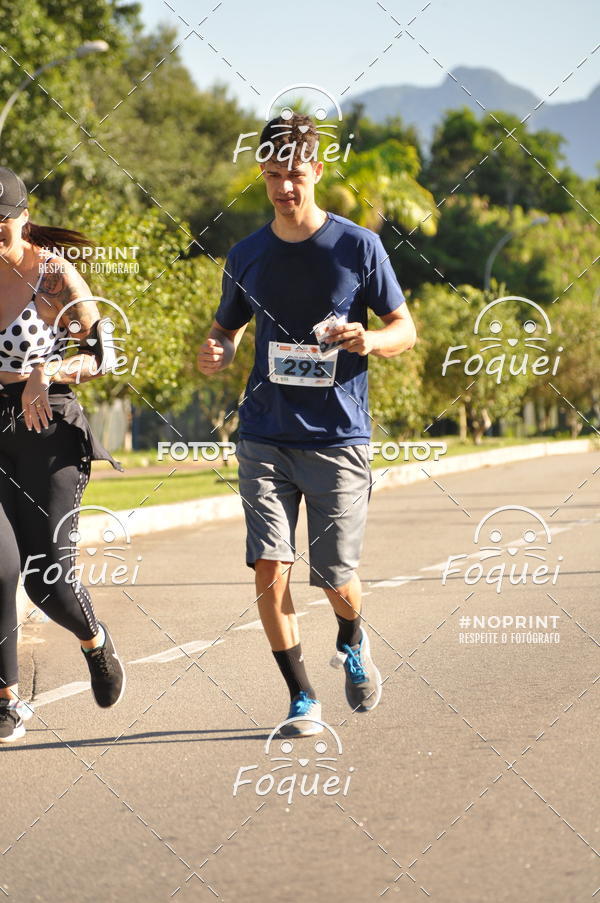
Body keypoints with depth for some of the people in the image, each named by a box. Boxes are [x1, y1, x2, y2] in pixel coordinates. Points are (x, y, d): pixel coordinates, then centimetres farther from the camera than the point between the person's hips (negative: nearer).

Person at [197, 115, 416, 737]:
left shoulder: (358, 247, -2)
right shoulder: (246, 256, 6)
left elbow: (405, 329, 4)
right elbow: (227, 327, 20)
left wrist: (371, 341, -19)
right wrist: (215, 354, -4)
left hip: (338, 439, -2)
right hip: (265, 439, 2)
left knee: (336, 579, 3)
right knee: (270, 570, -11)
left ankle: (352, 646, 38)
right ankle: (301, 698, 5)